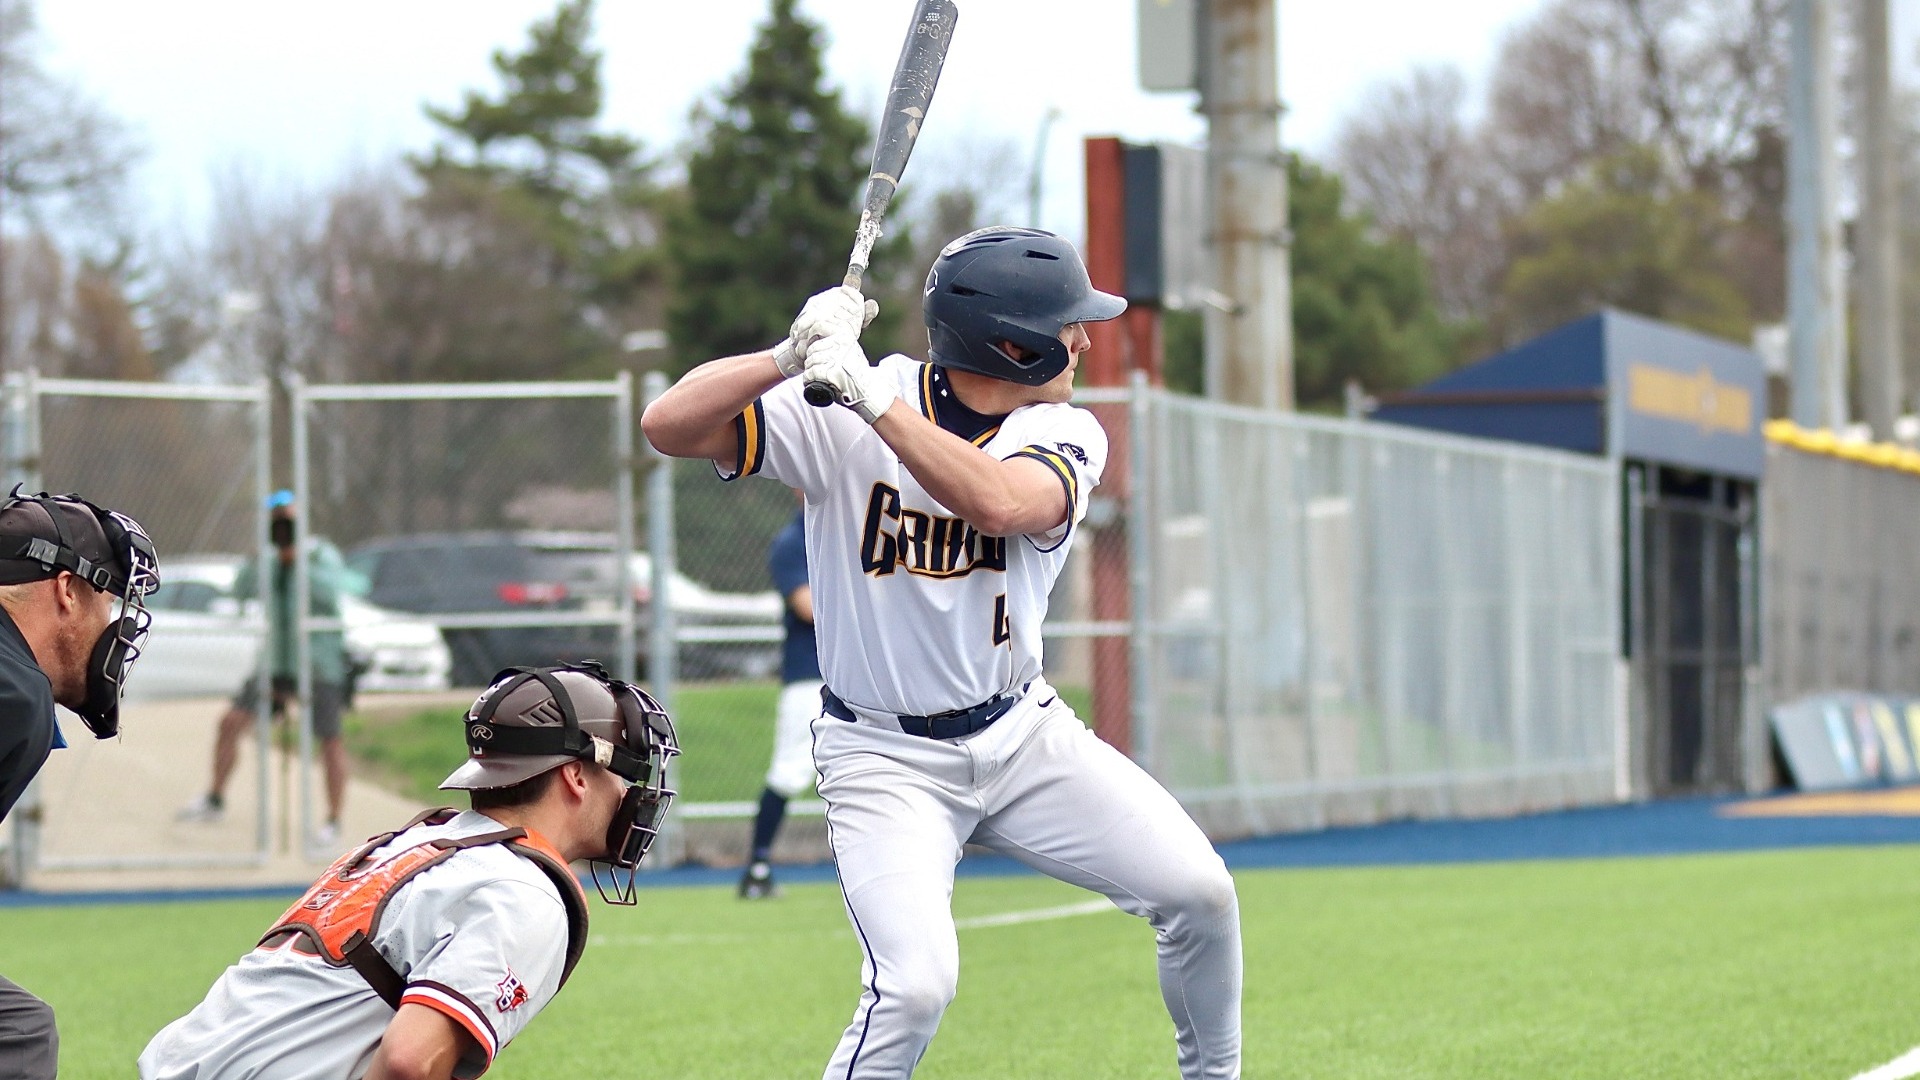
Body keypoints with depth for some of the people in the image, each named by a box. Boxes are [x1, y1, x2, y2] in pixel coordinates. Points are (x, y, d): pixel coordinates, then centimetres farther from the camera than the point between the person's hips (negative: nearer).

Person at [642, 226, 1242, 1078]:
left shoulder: (1065, 436, -7)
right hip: (886, 756, -4)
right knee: (916, 984, -23)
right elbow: (669, 427, -23)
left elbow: (998, 501, -30)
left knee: (1197, 892, -3)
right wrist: (791, 356, -38)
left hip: (1023, 733, 4)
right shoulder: (838, 419, -14)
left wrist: (874, 400, -39)